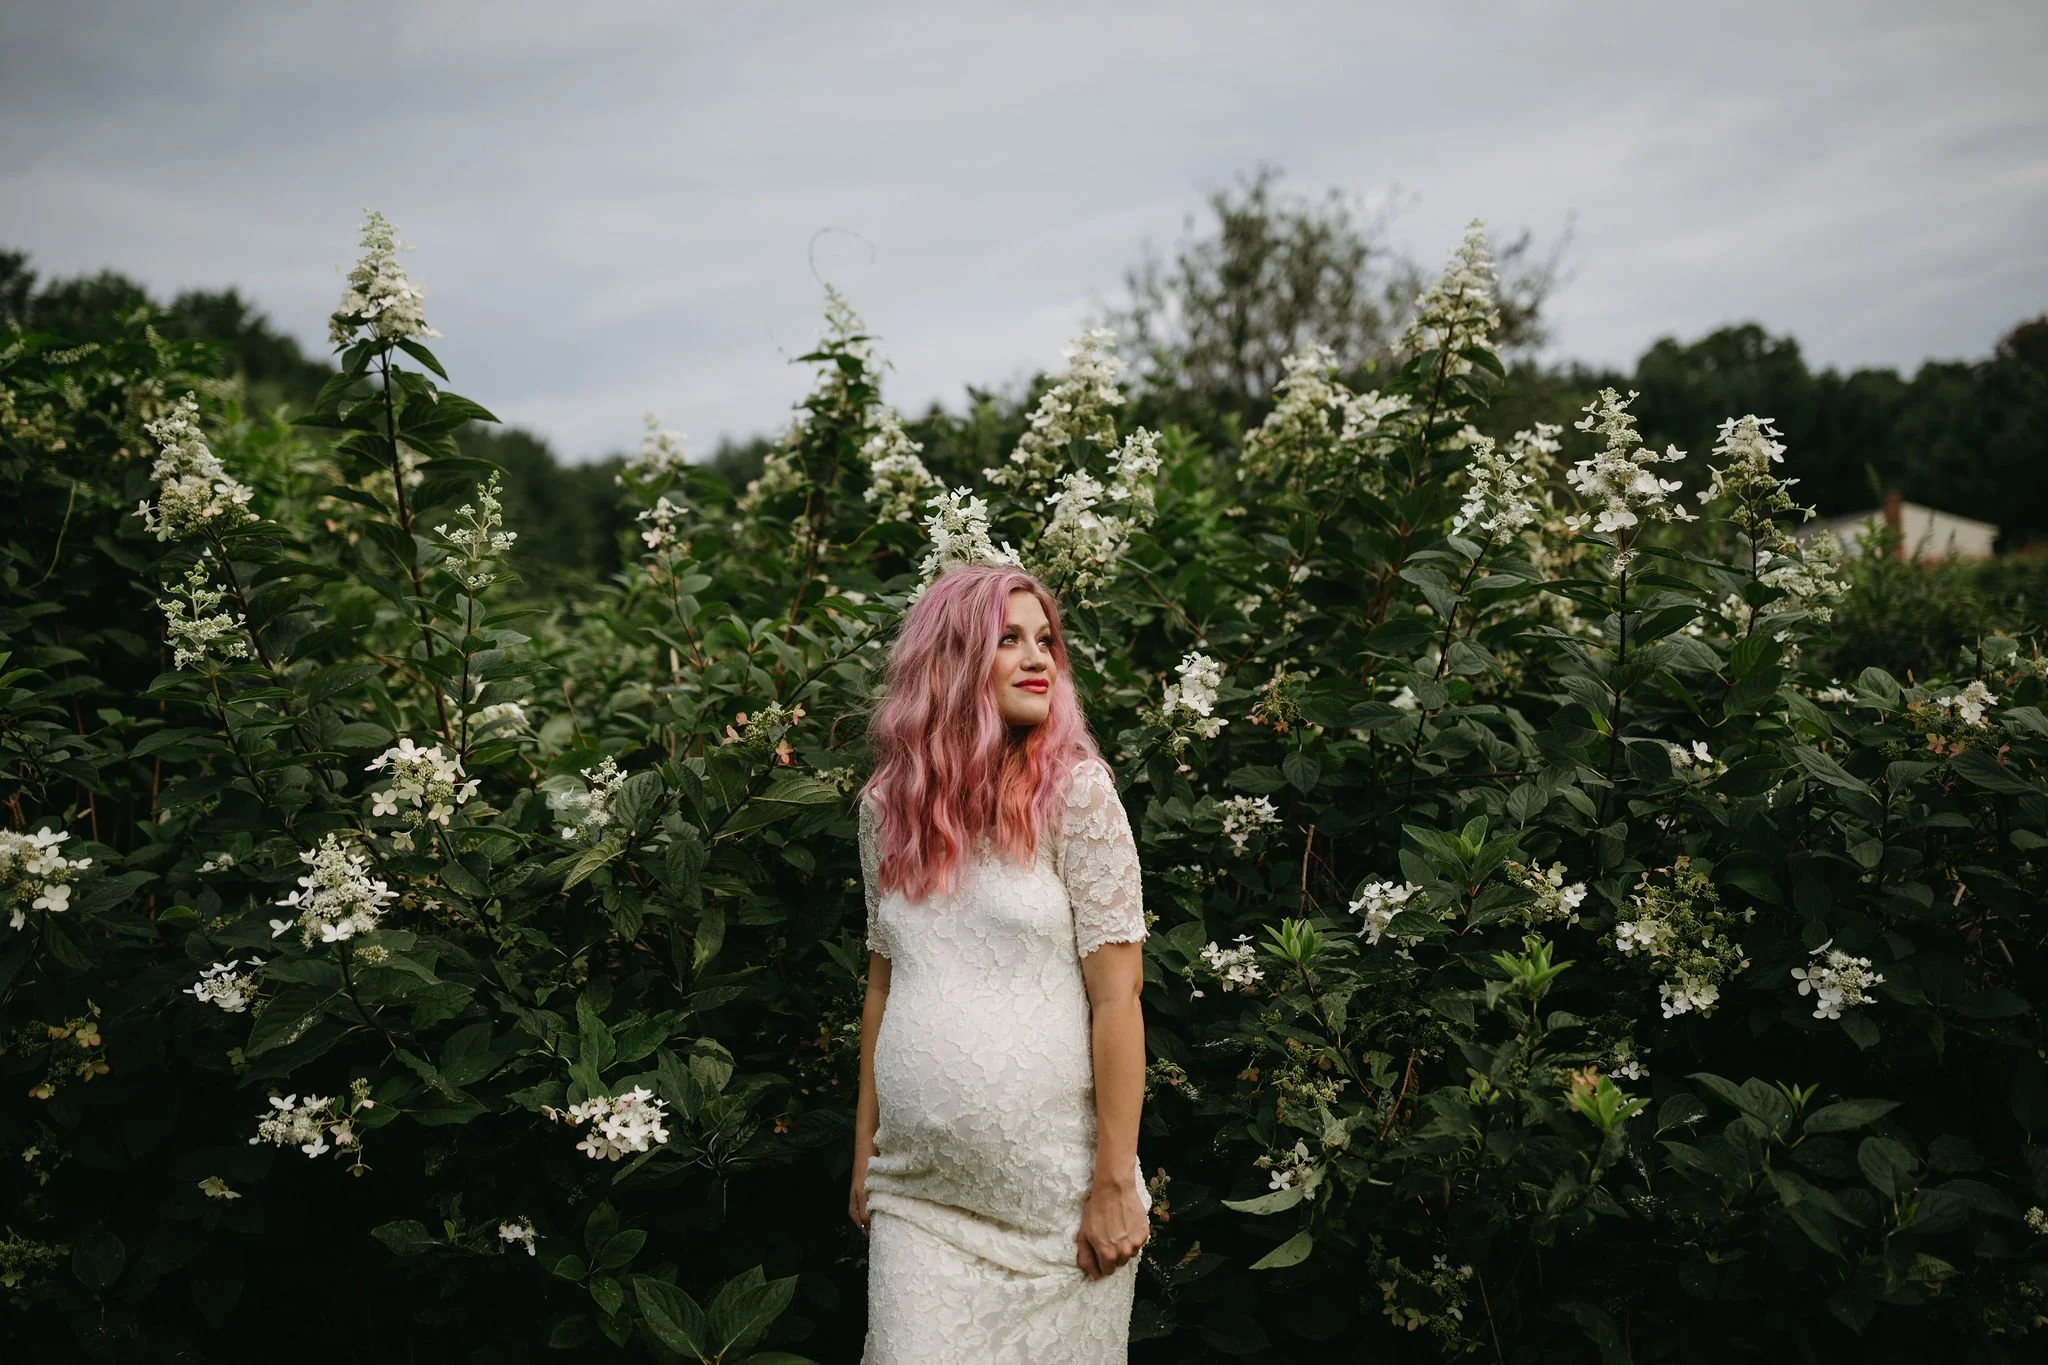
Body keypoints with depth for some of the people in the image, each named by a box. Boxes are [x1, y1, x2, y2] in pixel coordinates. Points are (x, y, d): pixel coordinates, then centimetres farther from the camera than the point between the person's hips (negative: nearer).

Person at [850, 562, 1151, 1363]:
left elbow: (1116, 997, -8)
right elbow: (882, 986, 12)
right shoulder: (887, 806, 5)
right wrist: (865, 1150, 12)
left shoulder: (1073, 792, -6)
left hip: (1051, 1191, -3)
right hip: (917, 1187, 3)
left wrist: (1115, 1184, -11)